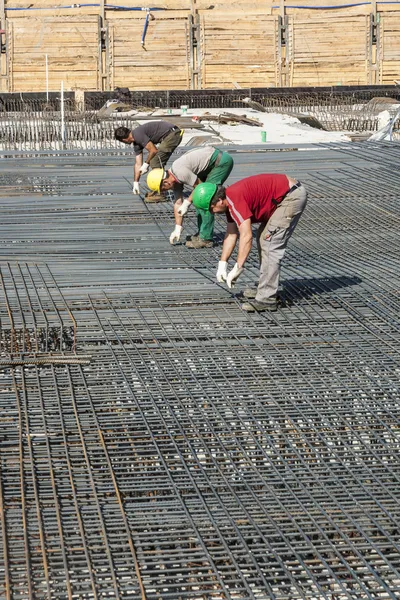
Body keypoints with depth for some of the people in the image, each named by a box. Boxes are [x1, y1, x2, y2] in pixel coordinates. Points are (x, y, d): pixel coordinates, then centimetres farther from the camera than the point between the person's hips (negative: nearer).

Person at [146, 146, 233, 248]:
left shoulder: (181, 173, -25)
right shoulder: (174, 179, 5)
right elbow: (178, 203, 10)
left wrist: (187, 203, -6)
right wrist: (177, 229, 10)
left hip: (221, 161, -10)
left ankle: (206, 239, -7)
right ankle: (202, 234, 21)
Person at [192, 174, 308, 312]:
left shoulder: (235, 200, -22)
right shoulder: (229, 200, 9)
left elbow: (247, 236, -26)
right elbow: (231, 234, 18)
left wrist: (237, 269, -22)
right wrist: (222, 264, 15)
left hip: (293, 196, -11)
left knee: (270, 244, -13)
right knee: (263, 238, 18)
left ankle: (266, 298, -13)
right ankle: (266, 288, 25)